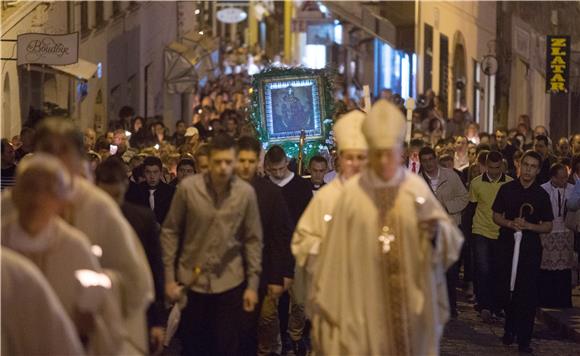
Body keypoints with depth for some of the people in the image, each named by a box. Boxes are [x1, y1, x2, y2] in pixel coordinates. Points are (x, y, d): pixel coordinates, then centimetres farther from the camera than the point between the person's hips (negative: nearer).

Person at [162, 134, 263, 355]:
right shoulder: (188, 187, -9)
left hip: (229, 282, 0)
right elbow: (170, 232, -1)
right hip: (192, 279, 0)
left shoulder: (246, 192, -7)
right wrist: (169, 278, -3)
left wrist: (253, 284, -1)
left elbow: (253, 239, 1)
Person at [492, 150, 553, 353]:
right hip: (507, 245, 1)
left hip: (530, 248, -1)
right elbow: (496, 216, 10)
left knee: (527, 295, -3)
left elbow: (548, 226, 4)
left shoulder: (541, 195, 2)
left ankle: (524, 340, 4)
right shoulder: (506, 189, 4)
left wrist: (528, 226, -14)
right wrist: (510, 224, -10)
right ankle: (510, 328, 28)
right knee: (504, 291, 3)